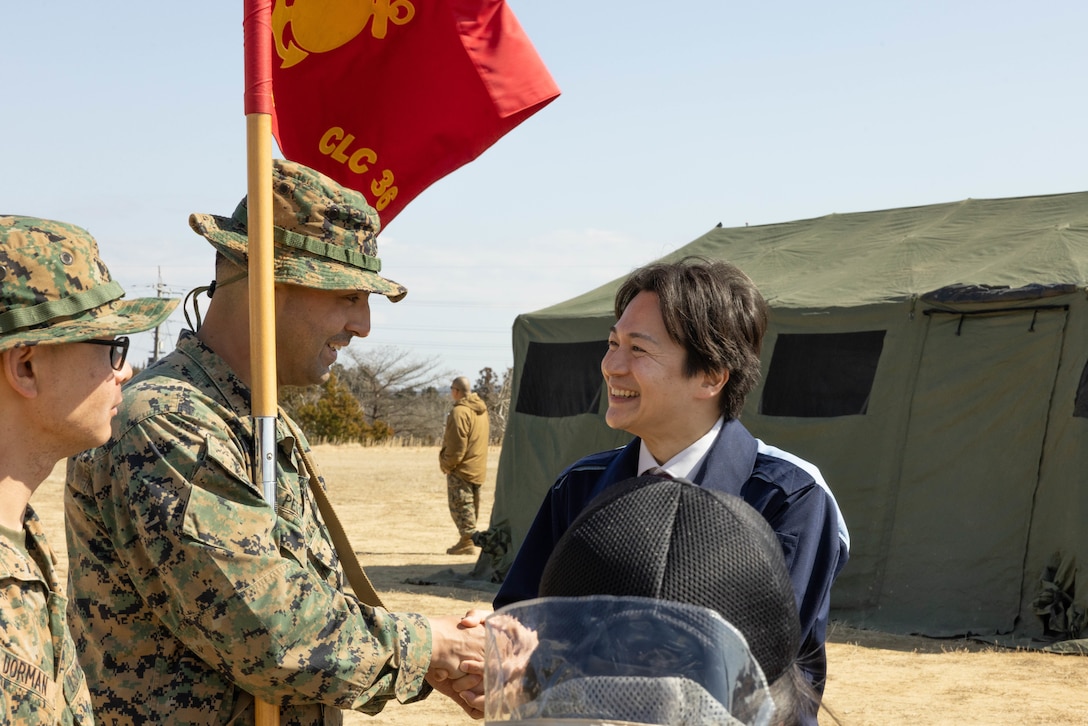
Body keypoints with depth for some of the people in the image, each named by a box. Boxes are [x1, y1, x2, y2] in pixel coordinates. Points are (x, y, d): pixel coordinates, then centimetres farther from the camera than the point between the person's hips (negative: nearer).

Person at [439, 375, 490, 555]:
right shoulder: (481, 409, 11)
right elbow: (487, 436, 18)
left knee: (461, 504, -6)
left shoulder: (460, 412, -18)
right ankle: (471, 537, 21)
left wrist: (447, 465, -8)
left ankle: (467, 541, -7)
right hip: (478, 469, 9)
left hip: (462, 468, -9)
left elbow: (457, 445, -20)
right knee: (472, 505, 15)